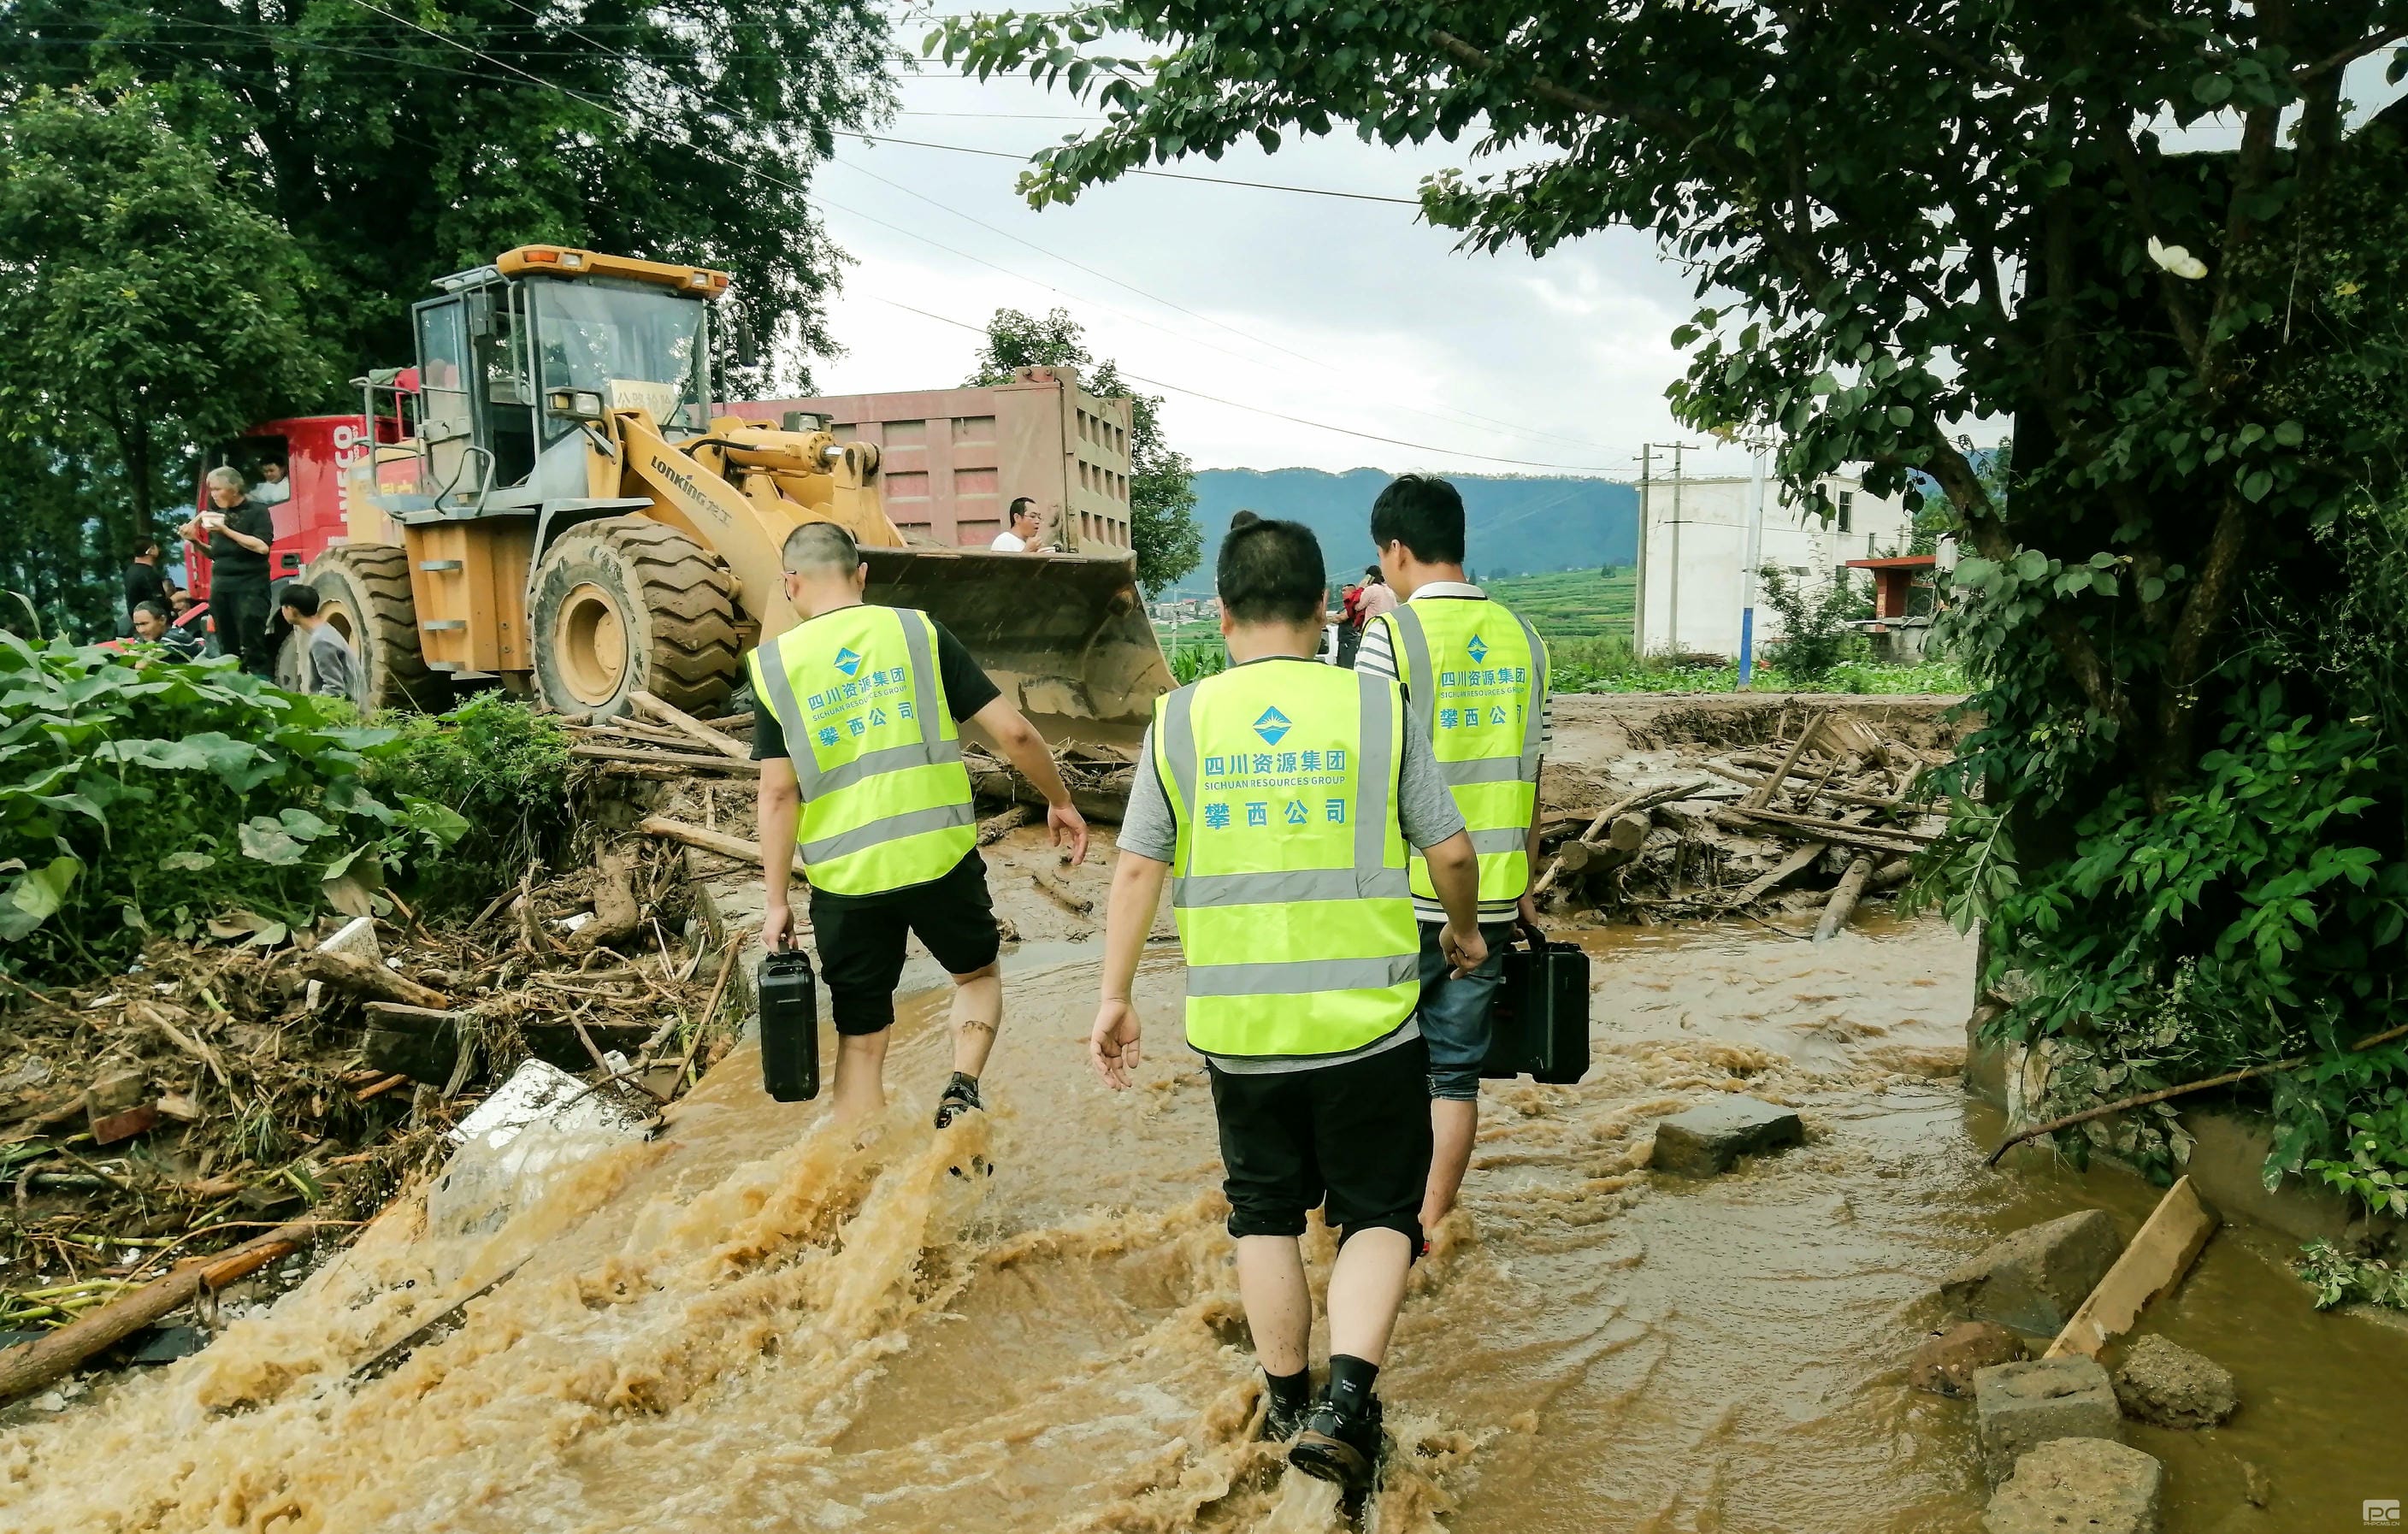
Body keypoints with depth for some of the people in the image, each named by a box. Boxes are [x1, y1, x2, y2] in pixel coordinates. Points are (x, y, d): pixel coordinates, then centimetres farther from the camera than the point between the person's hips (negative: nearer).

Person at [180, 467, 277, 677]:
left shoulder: (256, 511, -2)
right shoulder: (218, 514, 15)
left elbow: (262, 547, -17)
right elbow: (217, 554, 23)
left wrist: (226, 530, -15)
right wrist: (195, 541, 6)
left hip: (250, 587, -6)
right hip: (220, 587, 6)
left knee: (253, 647, -13)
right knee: (227, 648, 5)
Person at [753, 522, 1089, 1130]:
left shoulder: (775, 665, 1)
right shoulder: (919, 633, 0)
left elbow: (778, 793, -2)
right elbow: (1013, 732, -3)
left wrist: (777, 903, 4)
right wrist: (1059, 801, 12)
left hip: (845, 879, 1)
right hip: (940, 856, 0)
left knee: (860, 1042, 14)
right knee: (977, 974, 25)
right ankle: (963, 1088, 2)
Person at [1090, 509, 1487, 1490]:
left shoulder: (1182, 718, -2)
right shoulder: (1375, 707, -4)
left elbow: (1137, 870, -2)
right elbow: (1450, 851, -1)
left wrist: (1114, 998, 7)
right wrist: (1465, 930, 19)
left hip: (1238, 1026, 2)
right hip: (1365, 1021, -2)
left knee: (1265, 1216, 19)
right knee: (1378, 1217, 12)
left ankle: (1287, 1404, 31)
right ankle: (1345, 1400, -4)